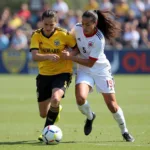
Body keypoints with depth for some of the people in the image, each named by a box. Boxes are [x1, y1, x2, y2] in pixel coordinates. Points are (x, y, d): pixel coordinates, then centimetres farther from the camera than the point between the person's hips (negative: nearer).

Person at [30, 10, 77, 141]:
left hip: (62, 73, -3)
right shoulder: (36, 35, -9)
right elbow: (34, 56, -22)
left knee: (55, 99, -34)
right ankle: (55, 109, 49)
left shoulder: (63, 35, -13)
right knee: (43, 114, 11)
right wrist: (49, 56, -40)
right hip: (44, 75, 3)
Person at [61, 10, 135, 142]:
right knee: (80, 98, -23)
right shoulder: (78, 28, -14)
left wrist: (71, 57, -28)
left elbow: (90, 63, -24)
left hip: (101, 70, -3)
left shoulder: (99, 40, -29)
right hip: (84, 70, 3)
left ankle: (125, 131, 24)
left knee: (112, 104, 0)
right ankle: (90, 117, 12)